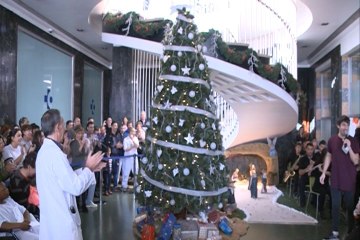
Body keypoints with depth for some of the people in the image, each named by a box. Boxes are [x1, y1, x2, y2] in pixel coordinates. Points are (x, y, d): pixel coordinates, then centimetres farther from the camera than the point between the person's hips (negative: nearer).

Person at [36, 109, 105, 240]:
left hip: (50, 218, 9)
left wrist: (88, 169, 11)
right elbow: (76, 187, -20)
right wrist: (89, 168, -6)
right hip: (62, 220, -9)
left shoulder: (45, 151, 10)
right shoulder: (55, 153, -21)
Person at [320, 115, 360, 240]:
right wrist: (323, 173, 7)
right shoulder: (332, 140, 1)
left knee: (350, 206, 6)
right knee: (335, 206, 4)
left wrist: (349, 147, -20)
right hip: (335, 179, 2)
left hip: (349, 180, -1)